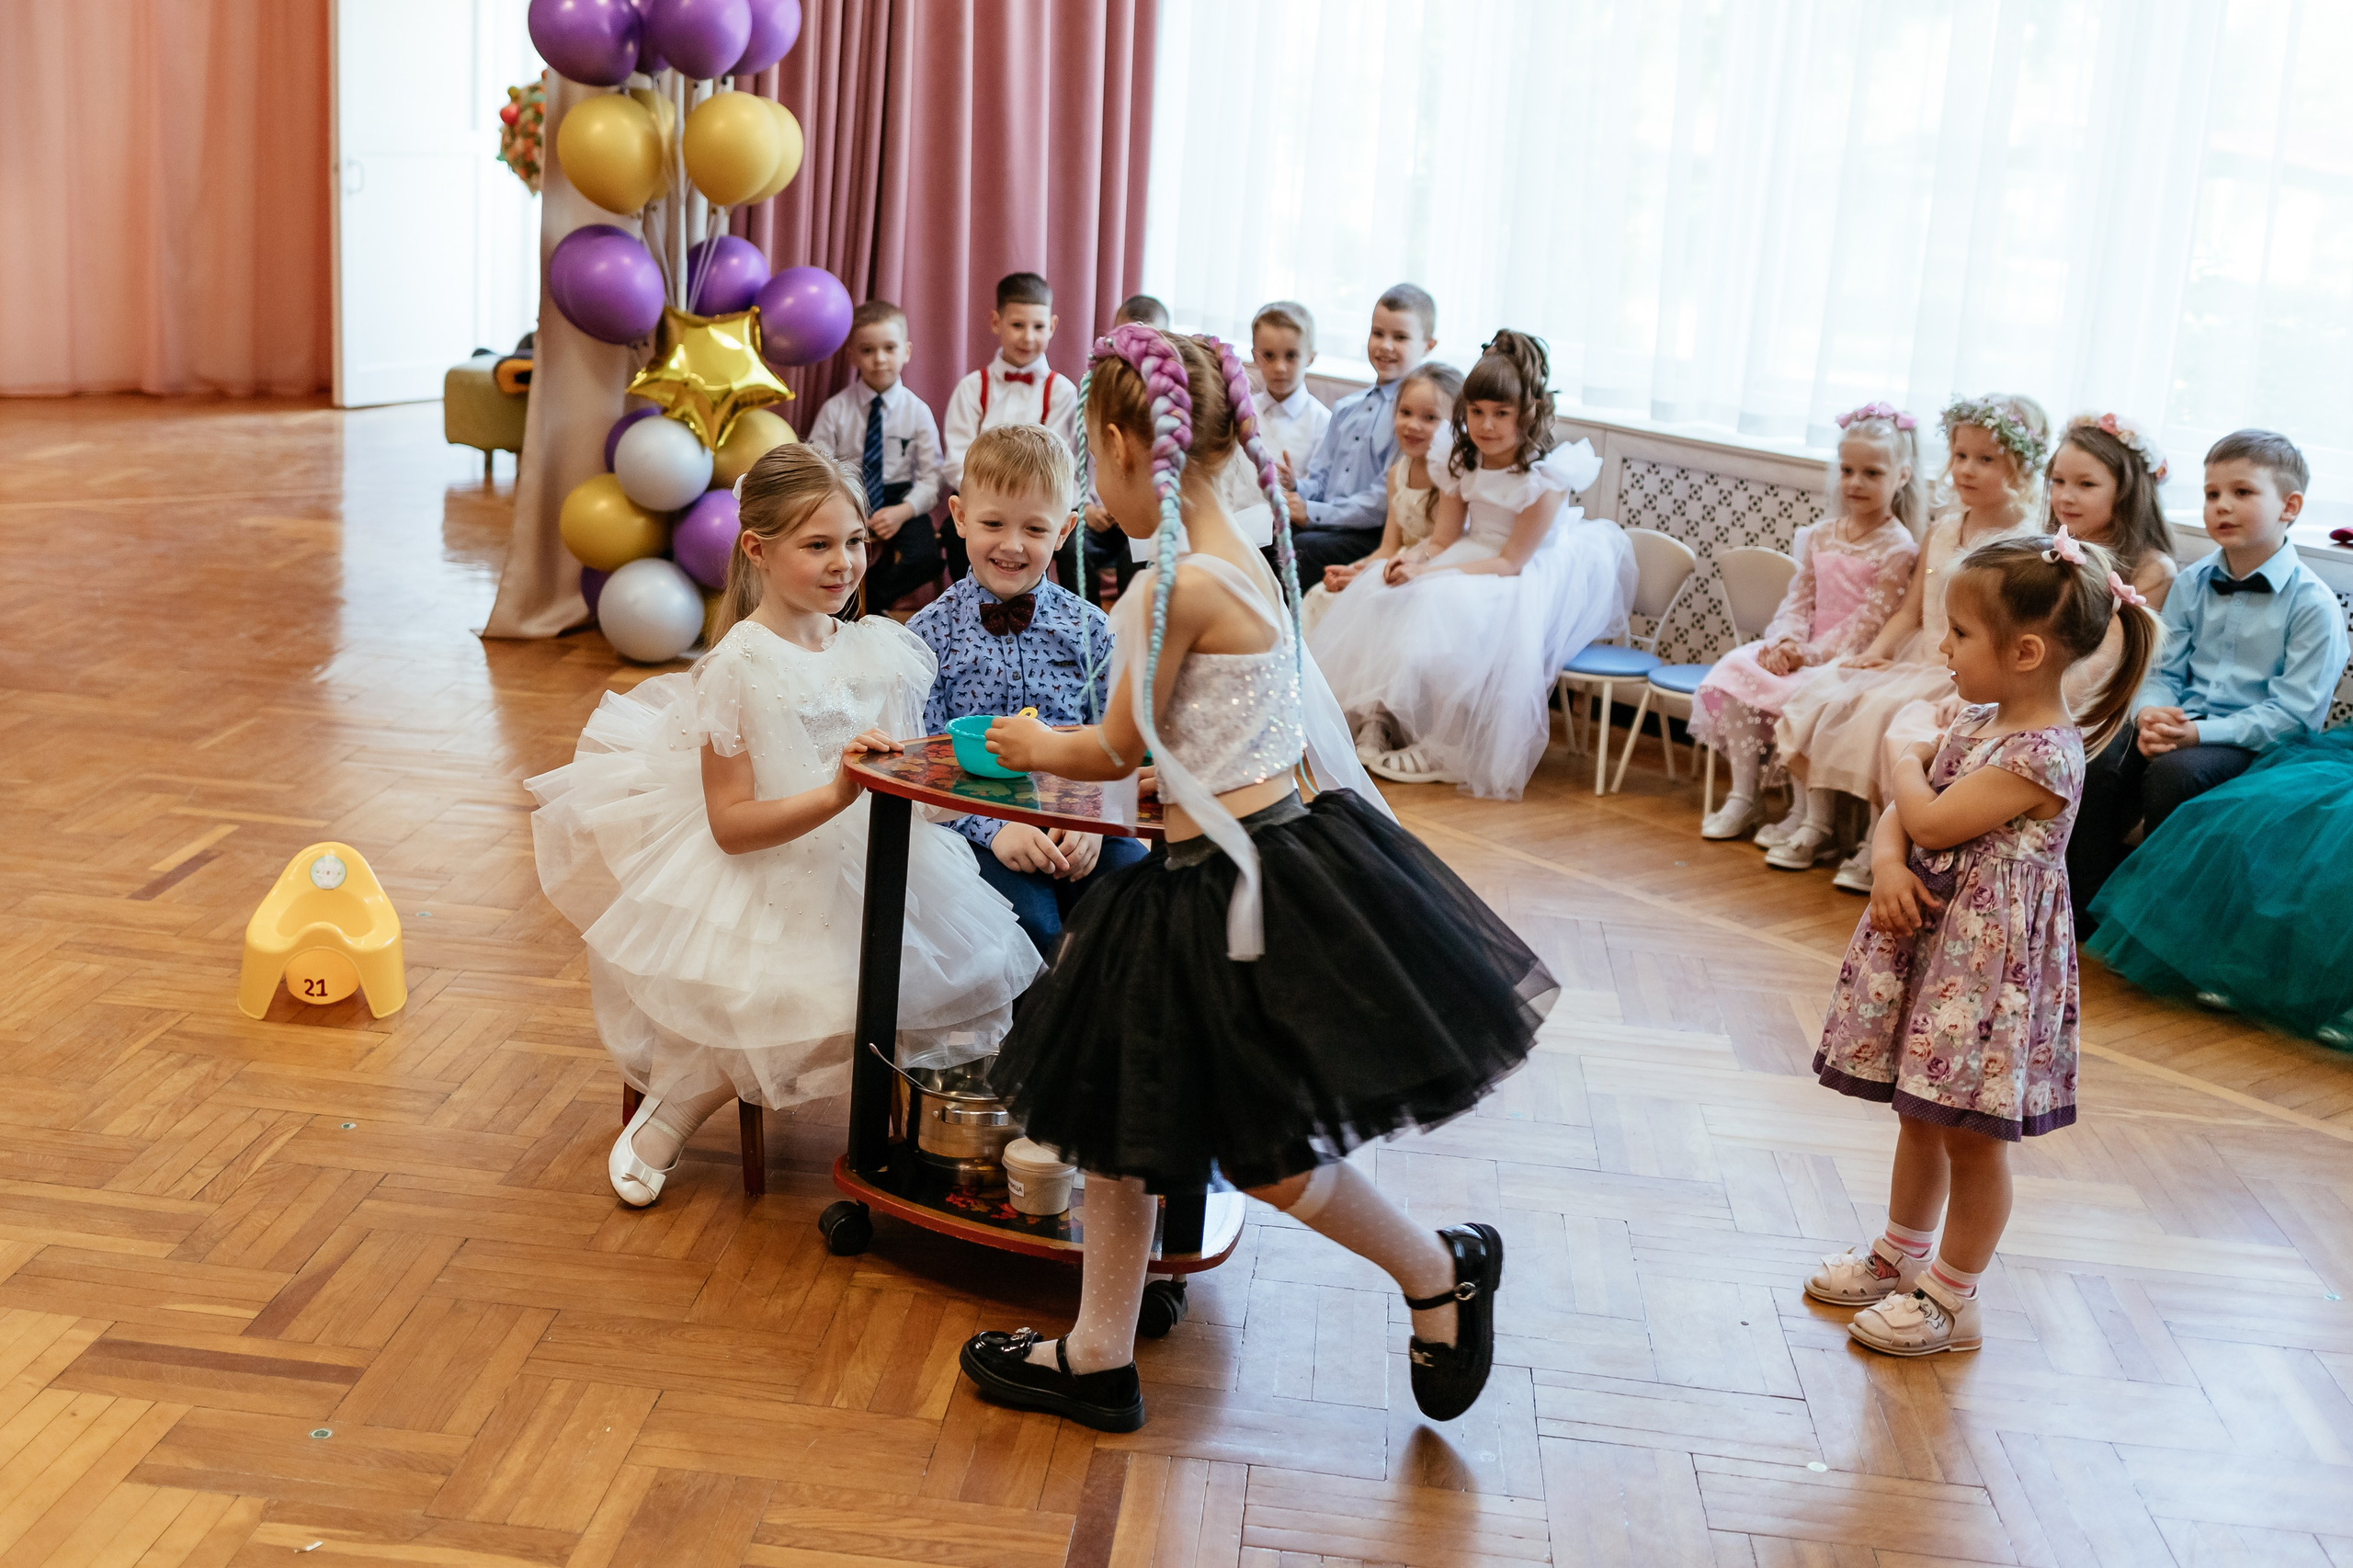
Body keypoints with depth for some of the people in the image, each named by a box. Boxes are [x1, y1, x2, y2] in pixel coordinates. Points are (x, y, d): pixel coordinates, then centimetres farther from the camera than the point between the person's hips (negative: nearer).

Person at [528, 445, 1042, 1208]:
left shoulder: (875, 649, 4)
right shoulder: (740, 668, -15)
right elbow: (730, 824, -18)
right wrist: (837, 795, -29)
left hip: (862, 873, 7)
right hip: (763, 884, -7)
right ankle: (674, 1104, 8)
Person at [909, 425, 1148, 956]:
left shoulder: (1090, 630, 7)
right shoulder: (930, 633, 1)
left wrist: (1091, 822, -12)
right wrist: (993, 828, -17)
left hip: (1074, 827, 3)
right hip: (975, 826, -2)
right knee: (1032, 922, -29)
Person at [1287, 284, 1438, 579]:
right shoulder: (1347, 407, 19)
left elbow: (1385, 499, -14)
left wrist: (1314, 512, -14)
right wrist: (1291, 496, -1)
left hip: (1375, 534, -7)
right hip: (1323, 525, 7)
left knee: (1302, 547, -31)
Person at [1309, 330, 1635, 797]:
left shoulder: (1545, 476, -20)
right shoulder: (1461, 464, 1)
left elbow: (1511, 562, -21)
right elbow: (1443, 539, 1)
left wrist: (1432, 574, -29)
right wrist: (1415, 557, -24)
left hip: (1530, 580, -7)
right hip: (1473, 561, 7)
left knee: (1454, 616, -33)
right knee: (1381, 597, -14)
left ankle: (1444, 748, -21)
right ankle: (1383, 718, -10)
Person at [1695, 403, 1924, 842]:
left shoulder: (1898, 547, -9)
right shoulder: (1821, 535, 13)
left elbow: (1870, 620, -15)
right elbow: (1798, 599, 11)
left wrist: (1810, 654, -20)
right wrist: (1786, 641, -10)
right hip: (1805, 652, 7)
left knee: (1798, 695, -31)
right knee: (1736, 669, -13)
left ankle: (1804, 812, -16)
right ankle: (1742, 797, -8)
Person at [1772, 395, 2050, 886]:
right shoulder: (1941, 532, 14)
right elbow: (1910, 611, 14)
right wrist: (1878, 651, -3)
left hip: (1964, 676, -8)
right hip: (1913, 658, 8)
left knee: (1879, 714, -31)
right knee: (1815, 694, -7)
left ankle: (1878, 847, -14)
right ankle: (1816, 824, 5)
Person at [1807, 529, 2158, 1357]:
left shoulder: (2043, 752, -23)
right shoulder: (1977, 721, 5)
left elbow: (1931, 820, -24)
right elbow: (1898, 817, 8)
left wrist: (1904, 758, -5)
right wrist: (1887, 865, -13)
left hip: (1987, 955, -9)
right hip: (1928, 939, 9)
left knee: (1971, 1133, 5)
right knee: (1919, 1113, 21)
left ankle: (1953, 1300, 19)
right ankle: (1900, 1256, 38)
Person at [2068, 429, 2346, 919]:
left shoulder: (2313, 604, -7)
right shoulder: (2192, 583, 11)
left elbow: (2295, 712, -12)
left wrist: (2201, 732, -22)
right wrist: (2151, 713, -12)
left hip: (2255, 743, -5)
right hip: (2182, 723, 5)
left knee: (2172, 771, -34)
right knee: (2100, 767, -24)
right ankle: (2089, 912, -12)